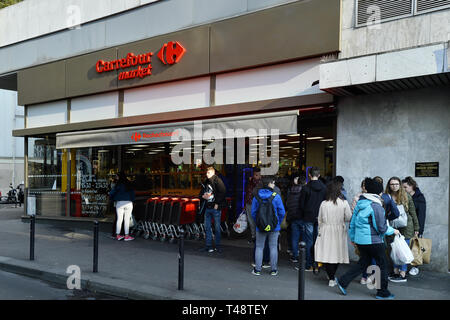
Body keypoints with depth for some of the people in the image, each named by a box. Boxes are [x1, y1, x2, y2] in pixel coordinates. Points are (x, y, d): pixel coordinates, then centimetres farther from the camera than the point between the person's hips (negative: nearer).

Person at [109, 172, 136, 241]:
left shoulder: (119, 184, -2)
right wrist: (132, 200, 21)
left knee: (119, 219, 6)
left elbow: (111, 193, -3)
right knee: (127, 220, 3)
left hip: (119, 203, -1)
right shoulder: (129, 184, 4)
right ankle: (126, 235, 3)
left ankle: (118, 235, 9)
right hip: (128, 203, 1)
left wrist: (112, 199, 15)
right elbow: (133, 194, 7)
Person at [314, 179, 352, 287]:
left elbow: (320, 220, 4)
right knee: (337, 254, 12)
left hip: (326, 232, 1)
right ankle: (332, 276, 19)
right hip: (339, 231, -1)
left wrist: (320, 232, 16)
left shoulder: (324, 203, -3)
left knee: (327, 254, 4)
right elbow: (349, 218, -5)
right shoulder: (344, 203, -9)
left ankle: (331, 278, 2)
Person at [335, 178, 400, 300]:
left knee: (363, 263, 18)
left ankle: (342, 281, 13)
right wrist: (393, 231, 4)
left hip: (360, 239, 8)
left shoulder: (360, 203, 6)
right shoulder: (376, 206, -17)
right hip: (373, 241, -8)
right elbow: (381, 228, -14)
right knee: (382, 265, 10)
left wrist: (352, 237, 22)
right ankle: (382, 292, 20)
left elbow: (352, 221, 12)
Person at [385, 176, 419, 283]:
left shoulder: (406, 196, -4)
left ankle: (403, 275, 7)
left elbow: (412, 212, 2)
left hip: (406, 227, -3)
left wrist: (416, 227, 4)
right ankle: (396, 272, 23)